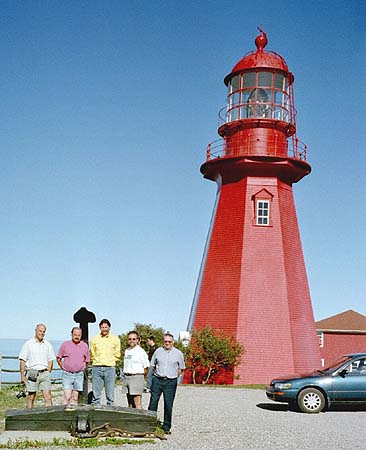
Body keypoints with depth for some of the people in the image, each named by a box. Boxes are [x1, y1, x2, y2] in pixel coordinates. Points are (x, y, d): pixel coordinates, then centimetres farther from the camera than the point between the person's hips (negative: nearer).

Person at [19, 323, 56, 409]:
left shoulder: (47, 345, 12)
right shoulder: (28, 344, 2)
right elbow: (22, 360, 0)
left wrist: (48, 373, 5)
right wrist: (22, 375, -6)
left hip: (45, 373, 3)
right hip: (32, 373, -3)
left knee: (48, 396, -5)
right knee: (31, 396, 3)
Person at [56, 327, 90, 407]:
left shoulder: (84, 346, 5)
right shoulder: (65, 344, 0)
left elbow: (86, 360, 16)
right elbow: (58, 359, 9)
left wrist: (81, 368, 9)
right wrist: (64, 368, 5)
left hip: (79, 374, 2)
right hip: (67, 374, -2)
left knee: (75, 398, 6)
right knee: (67, 397, -10)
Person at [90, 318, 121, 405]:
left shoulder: (115, 339, 5)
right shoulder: (94, 339, 6)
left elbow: (117, 355, 12)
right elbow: (92, 354, 15)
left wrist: (110, 361, 8)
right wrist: (97, 362, 9)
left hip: (110, 368, -1)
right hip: (97, 368, 1)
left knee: (110, 394, 0)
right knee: (95, 394, 1)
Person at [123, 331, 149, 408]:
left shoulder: (141, 351, -8)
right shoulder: (126, 351, 14)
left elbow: (146, 367, -6)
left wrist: (139, 377, 3)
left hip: (136, 377, -7)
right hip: (127, 377, 7)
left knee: (137, 403, -10)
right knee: (130, 402, 11)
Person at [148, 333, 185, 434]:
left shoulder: (178, 353, 5)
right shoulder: (158, 351, 7)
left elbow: (181, 369, 12)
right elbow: (152, 365, 18)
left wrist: (174, 376, 4)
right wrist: (157, 374, 8)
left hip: (171, 382, -1)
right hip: (157, 380, 1)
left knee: (168, 405, 0)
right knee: (153, 402, -2)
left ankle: (166, 428, 10)